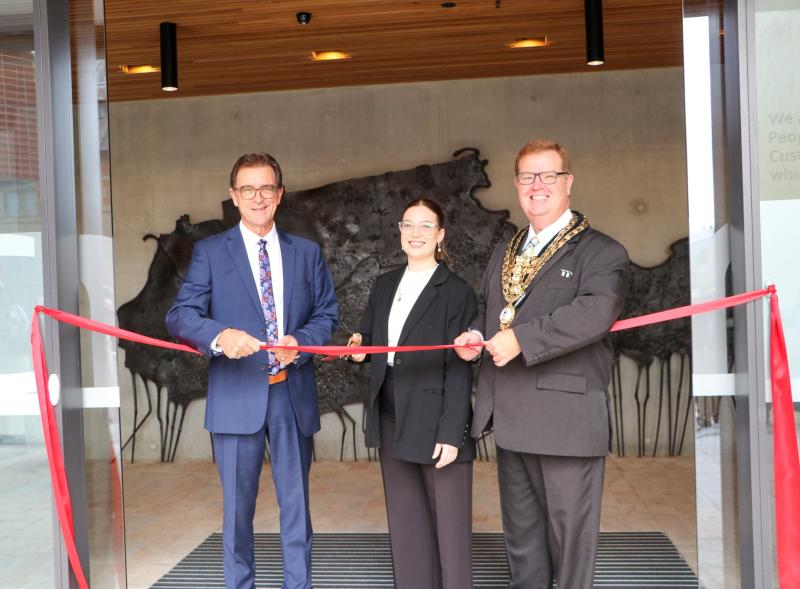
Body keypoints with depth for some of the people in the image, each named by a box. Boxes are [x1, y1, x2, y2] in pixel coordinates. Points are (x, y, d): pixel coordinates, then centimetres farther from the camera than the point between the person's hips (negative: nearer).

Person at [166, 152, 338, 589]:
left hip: (294, 395, 2)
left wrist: (301, 341, -12)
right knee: (237, 507, 8)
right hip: (237, 396, -2)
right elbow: (180, 315, -6)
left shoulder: (307, 253, 11)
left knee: (296, 503, 11)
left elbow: (327, 313, 10)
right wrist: (220, 335, -27)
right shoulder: (210, 252, 3)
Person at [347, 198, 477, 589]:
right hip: (392, 421, 6)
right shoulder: (384, 285, 11)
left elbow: (458, 369, -11)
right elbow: (368, 338, 18)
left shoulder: (456, 292, -7)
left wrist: (451, 433, -16)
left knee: (449, 523, 1)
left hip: (436, 423, -6)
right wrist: (359, 347, -7)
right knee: (405, 520, 14)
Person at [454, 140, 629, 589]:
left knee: (570, 532, 5)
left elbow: (596, 311, -22)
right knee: (521, 533, 19)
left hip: (567, 417, -7)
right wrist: (476, 335, 3)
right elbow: (487, 310, 26)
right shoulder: (504, 255, 18)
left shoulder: (601, 252, -6)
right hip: (511, 418, 7)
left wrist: (522, 338, -25)